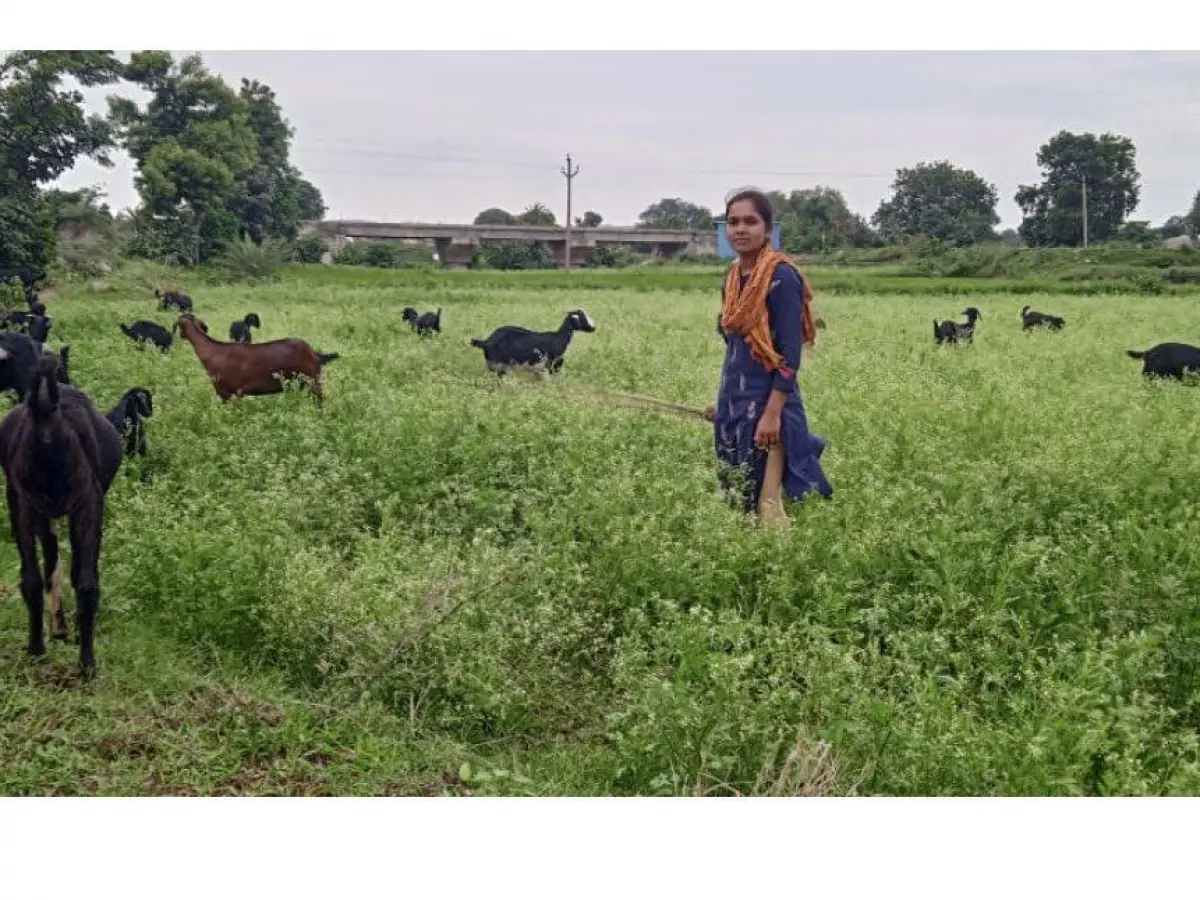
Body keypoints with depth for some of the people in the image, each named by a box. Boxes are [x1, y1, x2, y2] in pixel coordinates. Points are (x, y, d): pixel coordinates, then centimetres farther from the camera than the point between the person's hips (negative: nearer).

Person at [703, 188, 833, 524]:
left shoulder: (781, 276, -14)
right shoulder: (734, 276, 9)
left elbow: (790, 353, -18)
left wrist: (773, 413, -22)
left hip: (766, 403, -8)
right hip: (733, 402, 8)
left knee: (764, 504, -6)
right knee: (735, 497, 12)